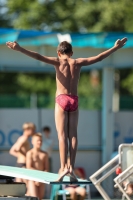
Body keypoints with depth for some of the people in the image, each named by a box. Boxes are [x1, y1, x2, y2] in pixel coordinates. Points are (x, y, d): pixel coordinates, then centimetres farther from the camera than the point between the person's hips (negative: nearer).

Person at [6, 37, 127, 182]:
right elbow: (99, 57, 14)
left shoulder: (58, 62, -1)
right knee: (73, 134, 4)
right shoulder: (78, 63, 7)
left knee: (62, 135, -6)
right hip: (74, 100, 3)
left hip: (61, 99, -3)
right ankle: (71, 167, -3)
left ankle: (64, 167, -16)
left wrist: (20, 49, -19)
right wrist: (115, 48, 24)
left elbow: (38, 57, -13)